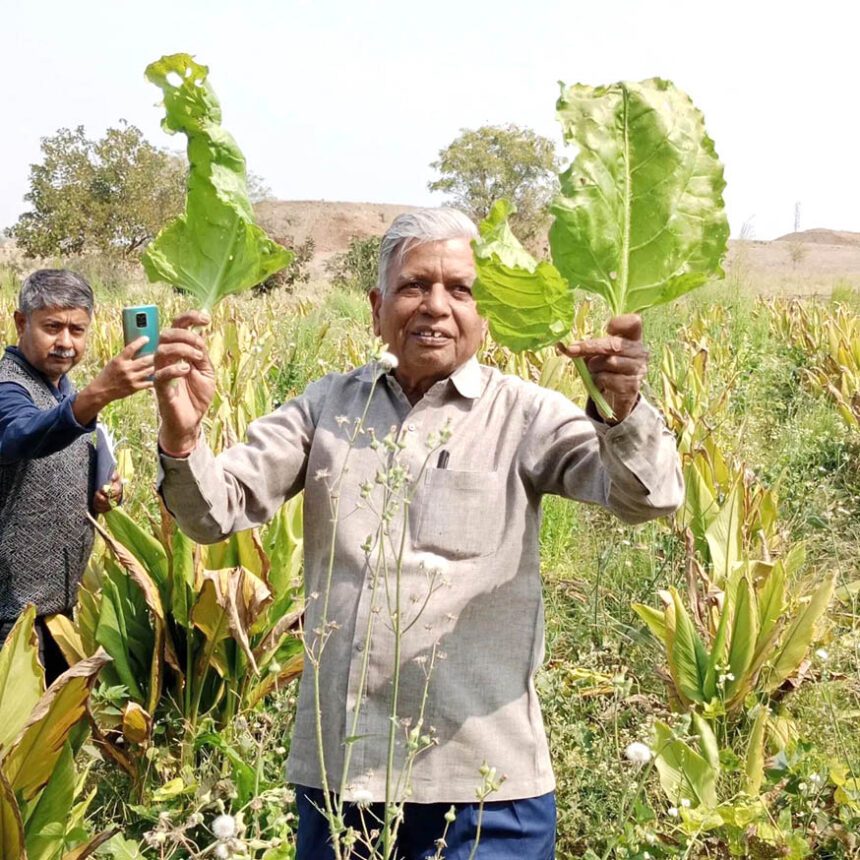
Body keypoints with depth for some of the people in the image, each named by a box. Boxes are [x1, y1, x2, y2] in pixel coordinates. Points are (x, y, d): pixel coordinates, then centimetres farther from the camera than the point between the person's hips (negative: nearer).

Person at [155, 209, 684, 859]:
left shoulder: (522, 414, -3)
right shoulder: (328, 406, 5)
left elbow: (647, 496, -15)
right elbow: (216, 513, 0)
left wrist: (621, 409, -37)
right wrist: (182, 437, -22)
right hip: (333, 763, 3)